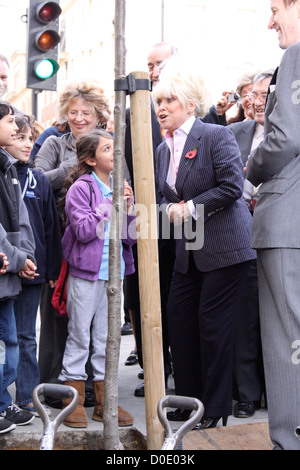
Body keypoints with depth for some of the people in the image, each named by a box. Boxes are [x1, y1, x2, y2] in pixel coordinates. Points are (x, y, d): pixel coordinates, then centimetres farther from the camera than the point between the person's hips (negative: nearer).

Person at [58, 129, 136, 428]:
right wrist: (110, 203, -15)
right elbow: (83, 229, -17)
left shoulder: (120, 188, 10)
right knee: (79, 336, 1)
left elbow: (132, 236, 7)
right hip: (86, 272, -5)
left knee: (106, 336, 10)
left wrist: (128, 208, -10)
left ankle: (104, 401, 18)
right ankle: (74, 400, 10)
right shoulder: (81, 188, -7)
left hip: (113, 272, 6)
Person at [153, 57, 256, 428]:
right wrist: (169, 209, -3)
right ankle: (188, 399, 24)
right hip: (188, 249, 8)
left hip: (224, 246, -8)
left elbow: (232, 186, -18)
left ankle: (216, 409, 10)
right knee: (179, 318, 9)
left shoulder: (216, 136, -10)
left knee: (213, 324, -4)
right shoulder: (163, 150, 13)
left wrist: (191, 208, -17)